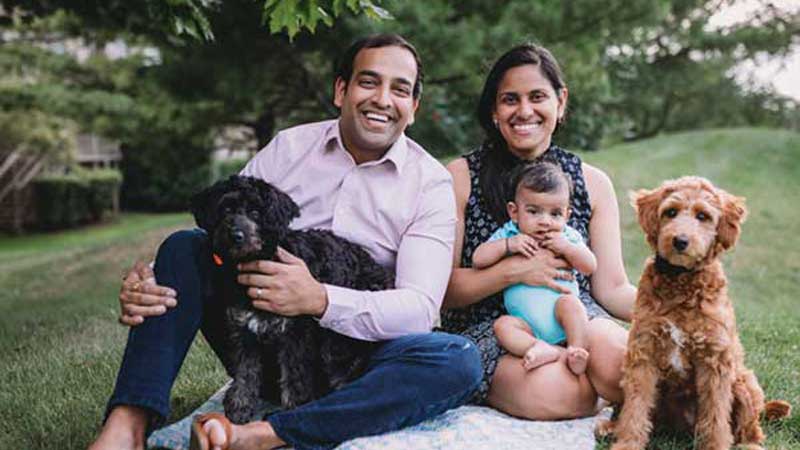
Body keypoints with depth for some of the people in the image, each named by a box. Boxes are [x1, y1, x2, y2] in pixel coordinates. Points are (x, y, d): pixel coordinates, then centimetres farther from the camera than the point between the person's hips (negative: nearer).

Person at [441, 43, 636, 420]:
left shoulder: (593, 183, 9)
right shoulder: (459, 178, -1)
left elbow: (612, 288, 5)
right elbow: (441, 288, -5)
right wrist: (514, 270, -19)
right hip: (485, 331, -2)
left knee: (615, 356, -33)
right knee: (552, 391, -33)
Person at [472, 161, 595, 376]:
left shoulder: (568, 236, 9)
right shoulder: (507, 235, 6)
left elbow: (590, 266, 2)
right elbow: (478, 260, -4)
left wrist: (567, 248, -13)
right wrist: (508, 245, -14)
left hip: (562, 319, 0)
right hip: (527, 324, 0)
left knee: (569, 302, -29)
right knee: (502, 325, -25)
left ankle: (576, 350, -29)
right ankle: (540, 349, -41)